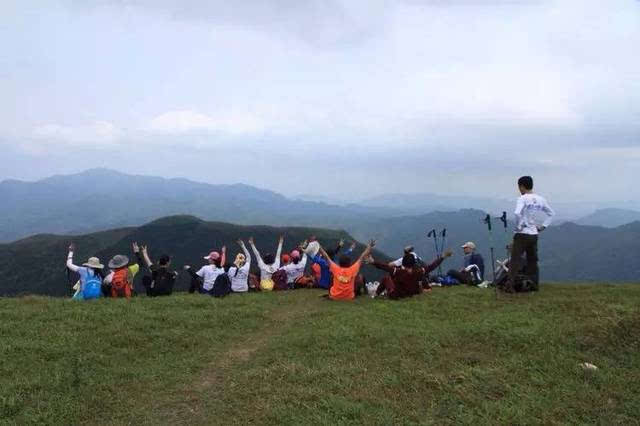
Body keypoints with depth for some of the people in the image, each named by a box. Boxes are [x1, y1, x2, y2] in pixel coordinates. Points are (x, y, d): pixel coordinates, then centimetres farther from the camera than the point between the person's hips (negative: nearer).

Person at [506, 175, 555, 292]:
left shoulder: (523, 198, -11)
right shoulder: (540, 199, 8)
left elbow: (517, 213, -28)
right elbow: (551, 214, 17)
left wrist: (519, 226, -14)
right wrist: (543, 226, 14)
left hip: (522, 234, -6)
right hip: (534, 234, 6)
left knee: (516, 260, -7)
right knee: (532, 260, 14)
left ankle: (510, 285, -15)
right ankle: (534, 285, 18)